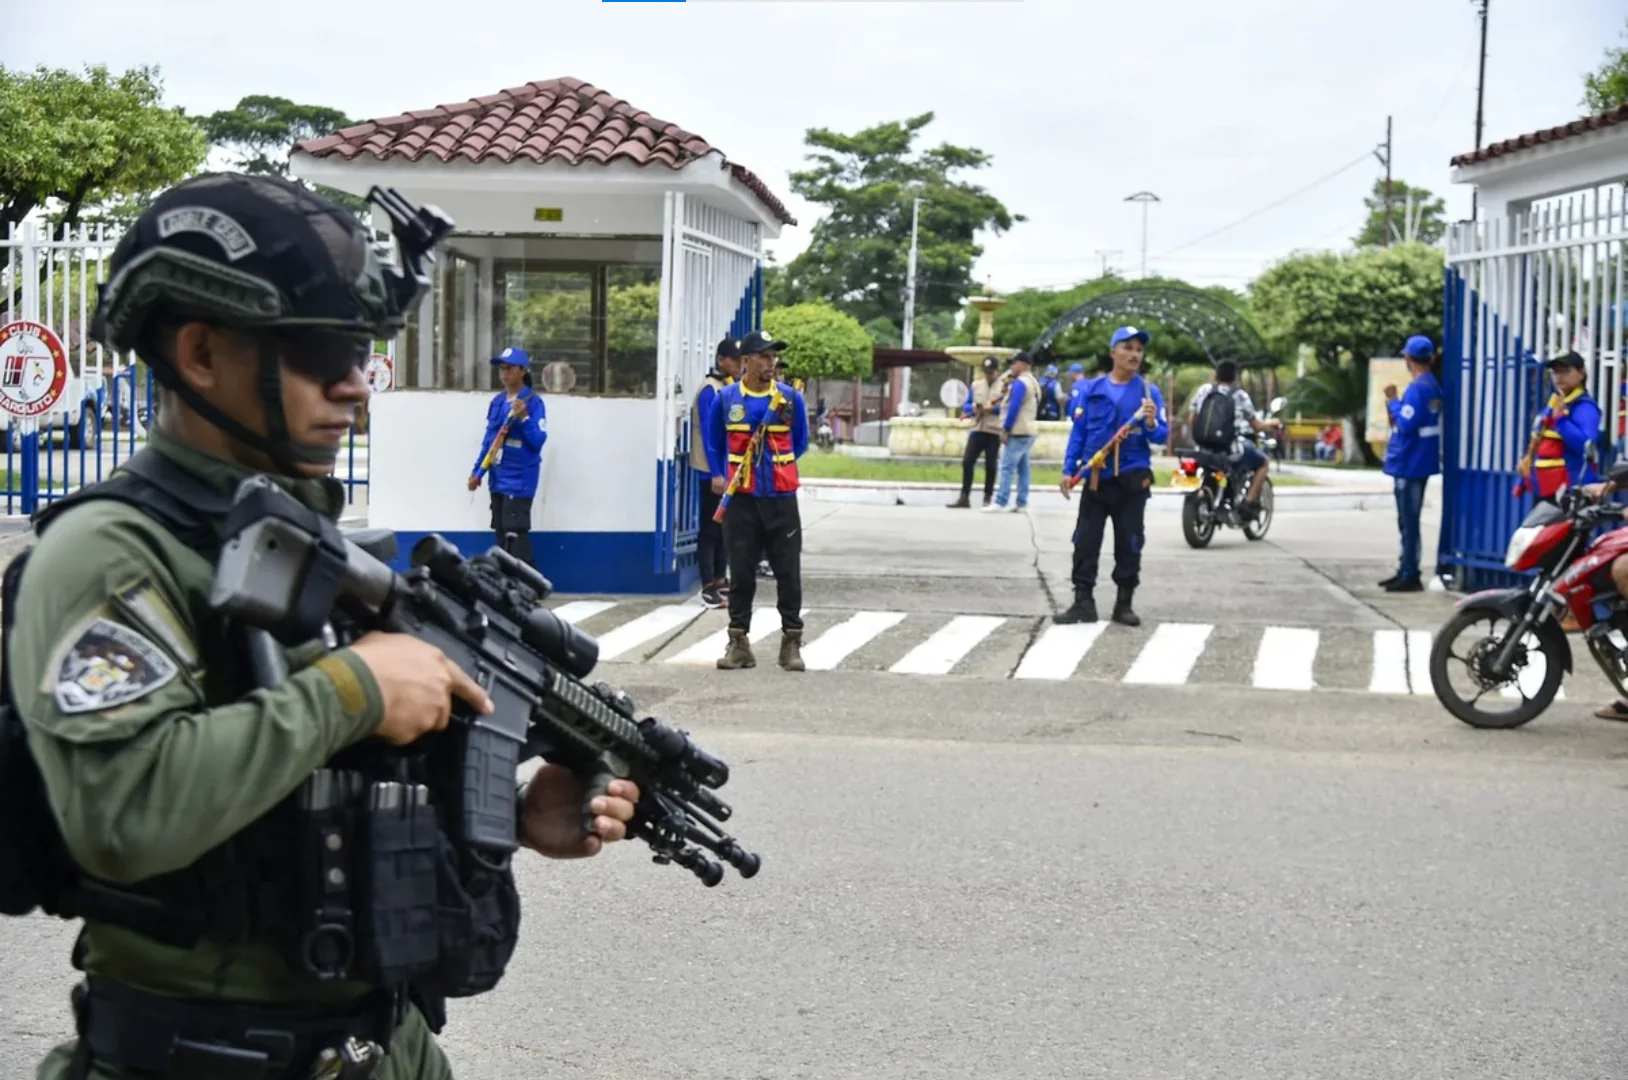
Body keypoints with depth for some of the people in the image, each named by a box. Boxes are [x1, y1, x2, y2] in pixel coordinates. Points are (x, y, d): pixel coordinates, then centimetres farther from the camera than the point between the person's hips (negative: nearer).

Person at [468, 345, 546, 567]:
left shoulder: (533, 401, -9)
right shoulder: (497, 401, 11)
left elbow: (538, 441, -15)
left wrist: (523, 418, -25)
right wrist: (477, 472, 13)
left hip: (520, 479, -8)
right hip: (498, 478, 8)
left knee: (515, 535, -13)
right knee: (502, 534, 13)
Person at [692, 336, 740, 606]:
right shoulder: (710, 390, -13)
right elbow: (708, 433, -18)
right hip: (712, 471, -8)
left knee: (724, 527, 14)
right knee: (710, 529, -5)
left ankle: (720, 579, 23)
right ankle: (708, 587, -2)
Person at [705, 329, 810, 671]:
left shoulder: (790, 397, 0)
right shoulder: (726, 398, 1)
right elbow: (714, 442, 13)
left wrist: (780, 468, 6)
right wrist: (718, 474, 4)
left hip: (781, 498, 0)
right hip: (740, 499, 0)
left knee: (788, 572, 3)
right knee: (741, 573, 6)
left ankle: (791, 641, 12)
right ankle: (738, 641, 14)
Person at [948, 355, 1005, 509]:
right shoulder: (975, 385, 15)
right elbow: (966, 406, 14)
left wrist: (992, 409, -18)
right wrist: (974, 407, -8)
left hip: (995, 432, -4)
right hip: (977, 430, 4)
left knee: (990, 465, 2)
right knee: (967, 462, -4)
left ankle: (987, 498, 13)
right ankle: (964, 497, -1)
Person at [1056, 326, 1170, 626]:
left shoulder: (1149, 392, 0)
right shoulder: (1090, 389, 3)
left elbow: (1163, 435, -3)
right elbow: (1078, 431, 5)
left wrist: (1151, 424, -24)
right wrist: (1069, 470, 0)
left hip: (1132, 479, -1)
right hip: (1096, 477, 1)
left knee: (1129, 544, 5)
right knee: (1085, 542, 1)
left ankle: (1124, 603, 14)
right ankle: (1083, 602, 7)